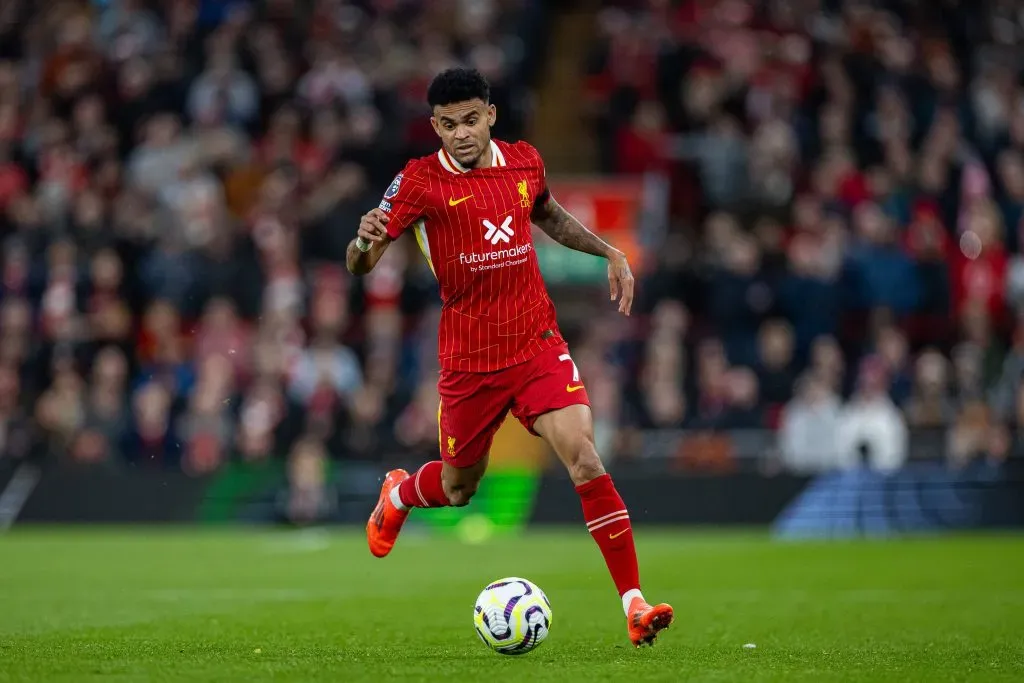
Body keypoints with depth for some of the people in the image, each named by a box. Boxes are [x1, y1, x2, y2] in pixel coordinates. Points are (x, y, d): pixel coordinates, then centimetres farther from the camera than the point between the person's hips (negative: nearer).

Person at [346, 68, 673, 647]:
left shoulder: (525, 162, 3)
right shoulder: (421, 182, -8)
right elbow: (360, 265, -12)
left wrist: (610, 252, 15)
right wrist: (365, 240, -35)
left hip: (538, 344, 2)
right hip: (468, 360, -1)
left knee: (584, 457, -18)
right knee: (459, 489, 14)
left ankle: (634, 604, -17)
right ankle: (398, 493, 52)